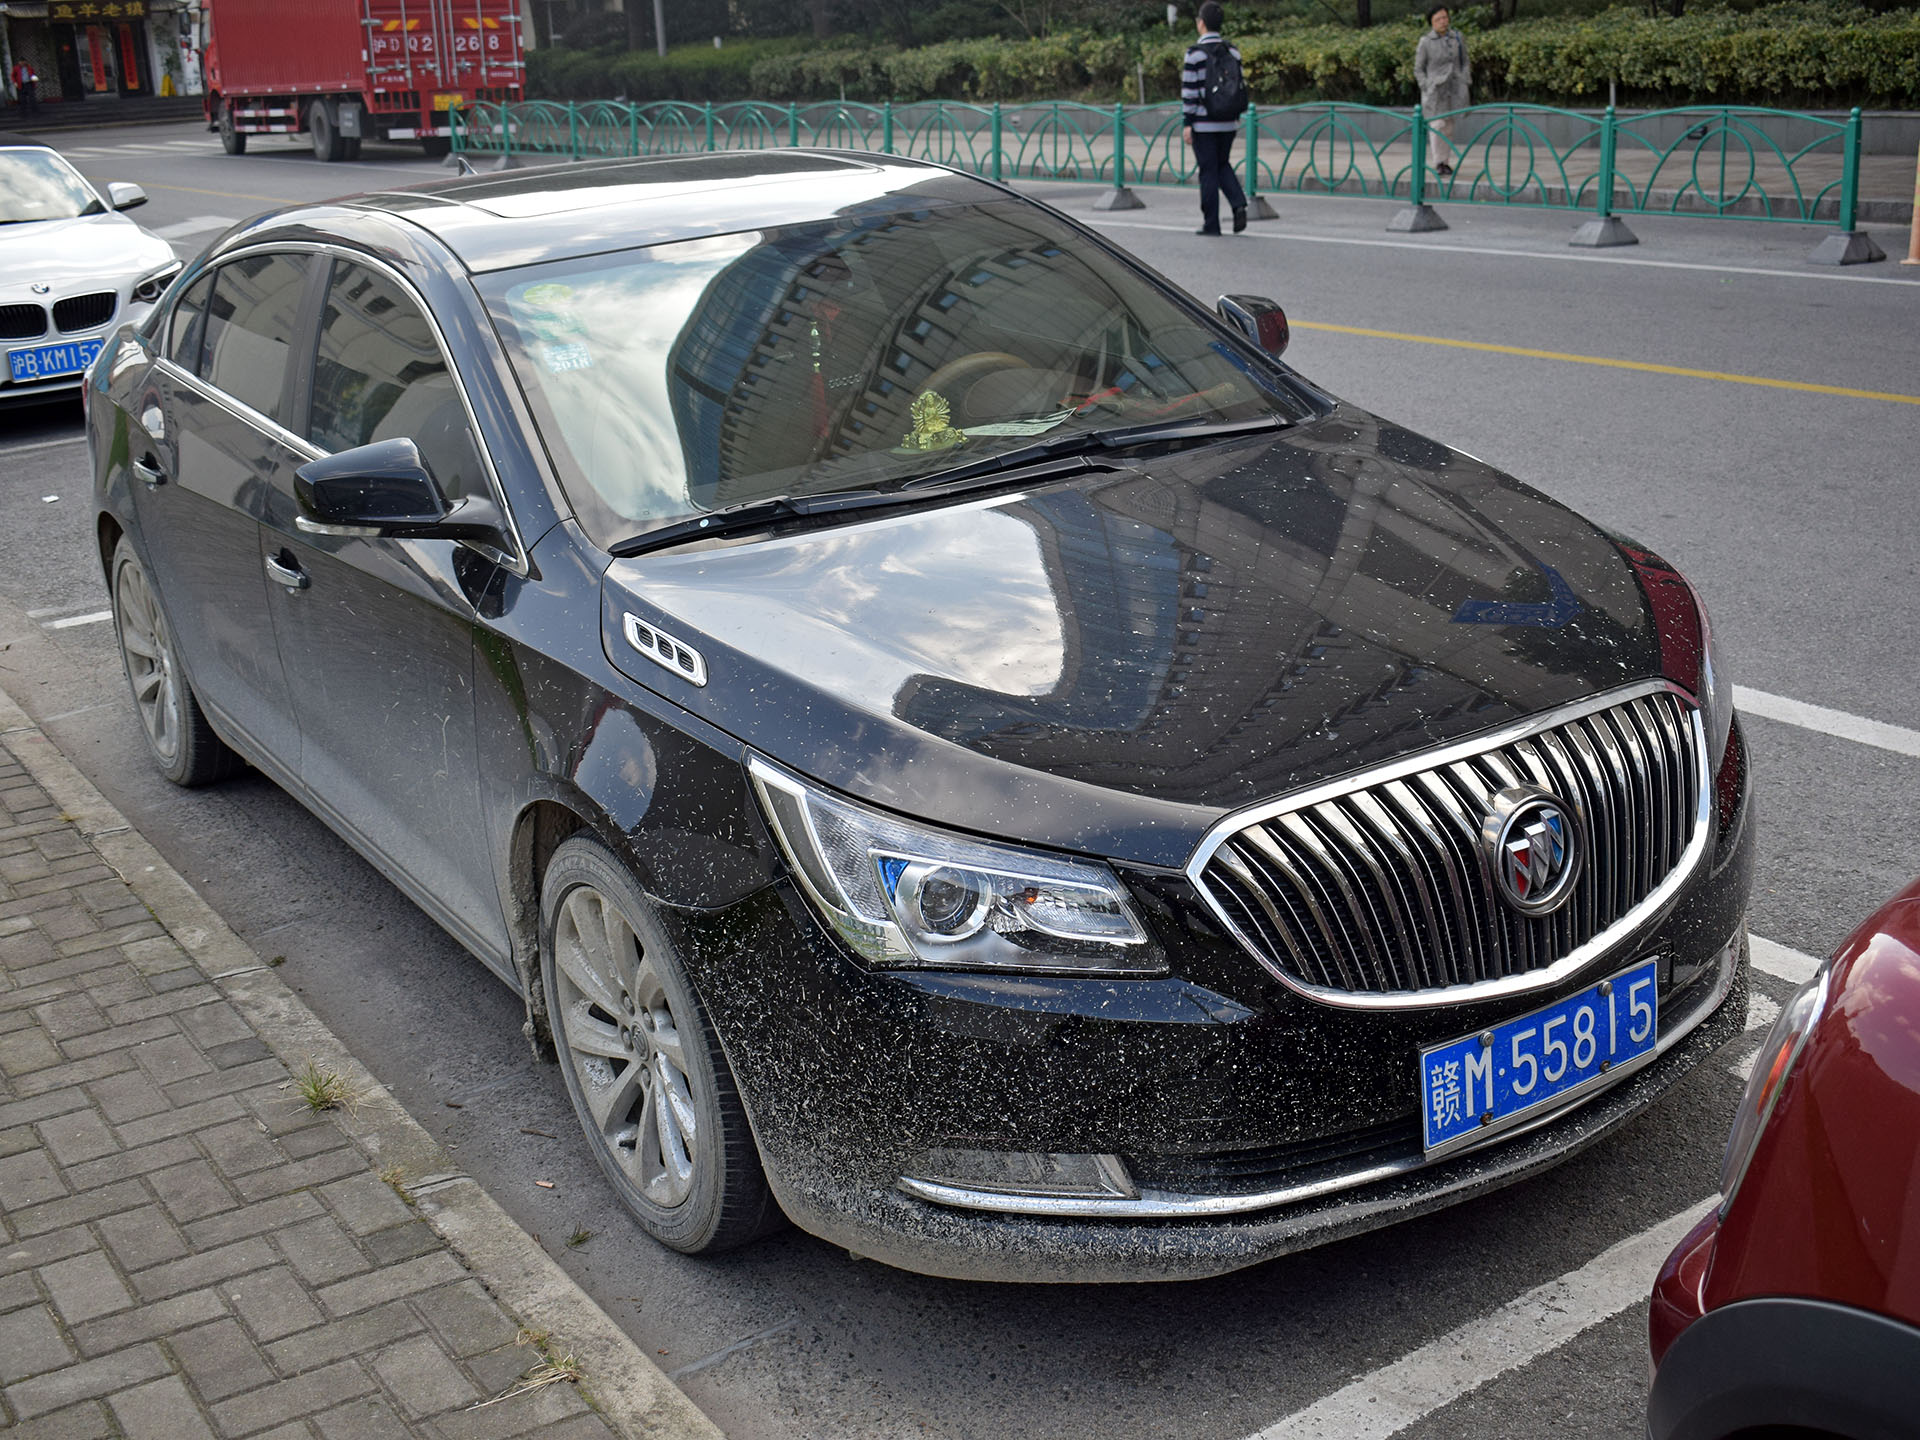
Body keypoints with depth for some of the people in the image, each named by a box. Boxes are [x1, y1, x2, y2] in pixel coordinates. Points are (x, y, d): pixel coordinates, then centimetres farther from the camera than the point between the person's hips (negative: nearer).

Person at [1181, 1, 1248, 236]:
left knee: (1208, 171, 2)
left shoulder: (1196, 53, -10)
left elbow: (1190, 91, -12)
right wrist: (1236, 119, 16)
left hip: (1204, 124, -5)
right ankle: (1238, 204, -2)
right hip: (1228, 123, 5)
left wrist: (1188, 123, -8)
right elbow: (1240, 84, 8)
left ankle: (1211, 224, 6)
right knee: (1223, 165, 20)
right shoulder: (1232, 52, 5)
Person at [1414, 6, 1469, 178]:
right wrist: (1427, 88, -8)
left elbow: (1464, 63, 12)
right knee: (1437, 125, -13)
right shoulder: (1426, 42, -4)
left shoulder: (1457, 38, 4)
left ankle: (1446, 162, 16)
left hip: (1454, 87, 3)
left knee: (1449, 126, 7)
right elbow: (1418, 69, 2)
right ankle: (1439, 163, -6)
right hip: (1434, 87, -3)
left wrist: (1465, 84, 1)